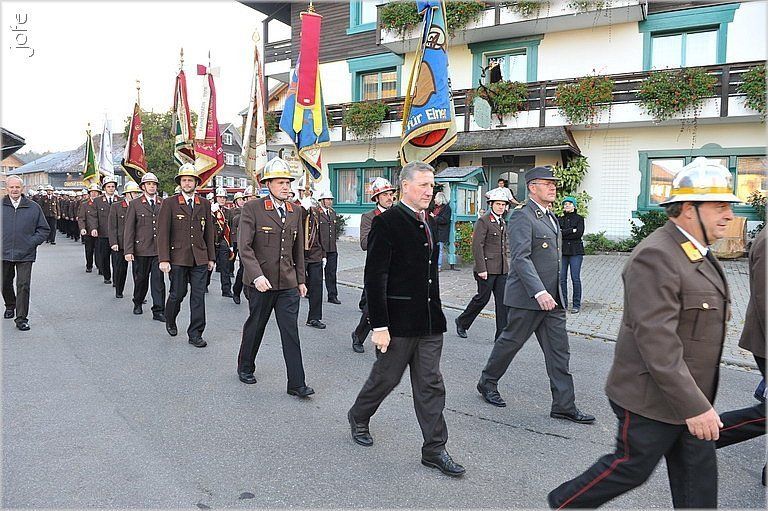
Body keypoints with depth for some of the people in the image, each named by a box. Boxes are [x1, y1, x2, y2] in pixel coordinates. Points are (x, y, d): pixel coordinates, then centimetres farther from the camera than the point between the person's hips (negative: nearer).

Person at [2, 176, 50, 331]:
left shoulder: (34, 208, 2)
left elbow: (44, 229, 8)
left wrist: (32, 242, -4)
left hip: (25, 255, -2)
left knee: (23, 286, -5)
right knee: (5, 283, 16)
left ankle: (21, 318, 2)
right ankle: (10, 306, 43)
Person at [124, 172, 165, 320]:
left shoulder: (164, 204, 8)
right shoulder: (135, 204, 3)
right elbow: (129, 228, 0)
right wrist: (128, 251, -7)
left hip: (159, 249, 1)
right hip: (141, 249, -1)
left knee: (158, 280, -4)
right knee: (140, 279, 11)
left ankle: (158, 311, -1)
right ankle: (138, 303, 34)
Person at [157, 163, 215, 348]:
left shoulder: (205, 204, 9)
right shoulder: (169, 203, 0)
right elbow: (163, 233, -4)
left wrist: (211, 257, 10)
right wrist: (164, 259, -11)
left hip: (200, 258, 3)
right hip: (178, 257, -2)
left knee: (198, 295, 1)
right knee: (178, 293, 7)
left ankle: (195, 334, 9)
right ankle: (170, 321, 36)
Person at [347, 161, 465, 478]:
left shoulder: (429, 223, 11)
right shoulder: (387, 222, -13)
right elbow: (375, 277, -17)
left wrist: (435, 311, 17)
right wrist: (379, 325, -19)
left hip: (429, 320, 7)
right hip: (399, 320, -6)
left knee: (430, 384, 9)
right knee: (386, 377, 10)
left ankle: (434, 449, 18)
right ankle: (358, 418, 38)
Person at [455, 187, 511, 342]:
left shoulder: (503, 222, 15)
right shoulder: (483, 221, -9)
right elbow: (477, 246, -15)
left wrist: (507, 263, 16)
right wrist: (481, 269, -18)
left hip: (502, 269, 7)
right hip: (487, 268, -7)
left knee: (503, 300, 3)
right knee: (483, 298, 2)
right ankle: (462, 322, 24)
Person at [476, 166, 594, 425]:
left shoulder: (550, 216, 16)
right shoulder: (522, 216, -13)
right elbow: (520, 258, -23)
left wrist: (550, 293, 20)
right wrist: (539, 292, -30)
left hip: (551, 297, 8)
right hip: (527, 296, -8)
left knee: (559, 350, 6)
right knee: (510, 341, 7)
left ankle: (564, 405, 11)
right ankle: (487, 383, 27)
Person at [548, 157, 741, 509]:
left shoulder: (698, 253, 10)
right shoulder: (655, 257, -23)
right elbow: (657, 342, -28)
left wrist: (700, 401, 20)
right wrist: (694, 407, -25)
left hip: (691, 395, 9)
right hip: (653, 398, -9)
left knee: (698, 474, 15)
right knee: (632, 468, 6)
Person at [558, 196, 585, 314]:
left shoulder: (579, 218, 6)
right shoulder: (560, 219, 13)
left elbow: (579, 233, -8)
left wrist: (563, 233, -6)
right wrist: (572, 231, -8)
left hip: (576, 251, -2)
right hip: (562, 251, 3)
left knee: (575, 278, -5)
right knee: (562, 278, 0)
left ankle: (576, 305, 4)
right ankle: (563, 304, 9)